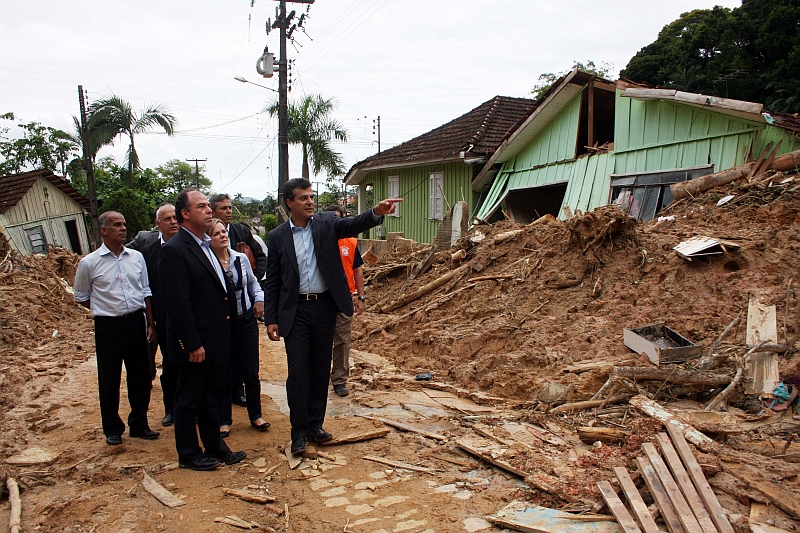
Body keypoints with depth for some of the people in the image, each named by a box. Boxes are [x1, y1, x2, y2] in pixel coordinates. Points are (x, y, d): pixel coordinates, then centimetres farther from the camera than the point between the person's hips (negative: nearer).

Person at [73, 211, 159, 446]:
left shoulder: (136, 257, 3)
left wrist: (150, 322, 7)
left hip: (136, 323, 3)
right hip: (108, 327, -3)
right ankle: (112, 430, 24)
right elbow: (81, 297, 7)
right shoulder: (89, 263, -5)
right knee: (109, 380, 8)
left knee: (140, 377, 11)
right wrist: (107, 310, 6)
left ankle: (139, 425, 26)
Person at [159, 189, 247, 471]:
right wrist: (193, 344, -21)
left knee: (211, 398, 19)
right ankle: (188, 455, 23)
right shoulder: (174, 250, -17)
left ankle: (215, 447, 31)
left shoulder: (206, 246, 12)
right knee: (188, 401, 9)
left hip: (215, 339, 9)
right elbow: (177, 303, -21)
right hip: (196, 343, -8)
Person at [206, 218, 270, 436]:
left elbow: (252, 282, 16)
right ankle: (224, 420, 24)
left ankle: (256, 415, 25)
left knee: (251, 373, 8)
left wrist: (259, 299, 2)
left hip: (246, 320, 3)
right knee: (223, 374, 9)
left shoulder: (241, 259, -1)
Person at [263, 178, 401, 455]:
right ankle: (299, 431, 13)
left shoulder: (326, 222, 1)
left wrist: (377, 212, -37)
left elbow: (353, 225, -17)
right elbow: (272, 282, 2)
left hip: (325, 307, 2)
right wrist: (271, 319, -1)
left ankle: (315, 424, 25)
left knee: (321, 369, 10)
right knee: (298, 371, 0)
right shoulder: (277, 237, 0)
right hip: (295, 310, -1)